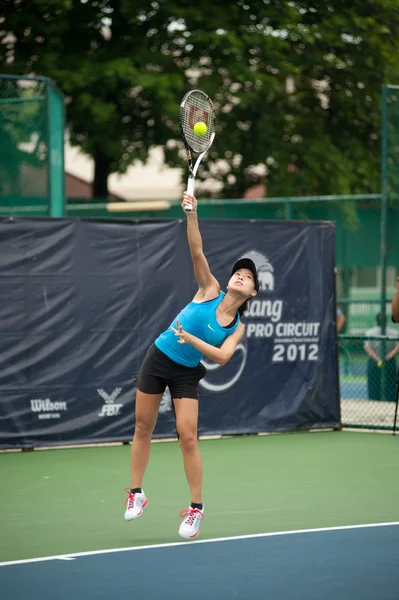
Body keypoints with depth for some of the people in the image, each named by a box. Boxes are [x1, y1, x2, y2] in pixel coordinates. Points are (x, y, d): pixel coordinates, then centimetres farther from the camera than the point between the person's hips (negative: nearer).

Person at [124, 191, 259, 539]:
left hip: (187, 374, 0)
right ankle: (136, 494, 20)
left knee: (188, 437, -10)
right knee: (143, 428, 6)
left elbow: (222, 357, -19)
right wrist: (192, 215, -27)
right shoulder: (210, 291, -5)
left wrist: (190, 339, -28)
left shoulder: (237, 327, -4)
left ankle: (196, 509, 0)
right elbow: (197, 251, -15)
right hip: (158, 358, 0)